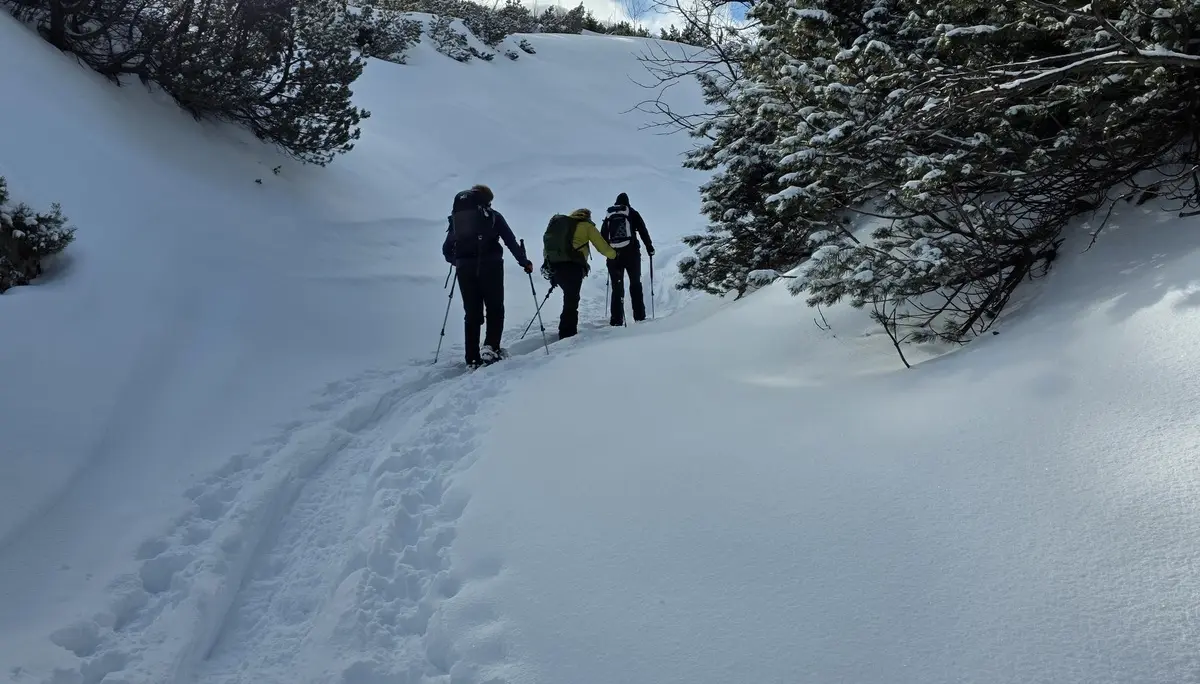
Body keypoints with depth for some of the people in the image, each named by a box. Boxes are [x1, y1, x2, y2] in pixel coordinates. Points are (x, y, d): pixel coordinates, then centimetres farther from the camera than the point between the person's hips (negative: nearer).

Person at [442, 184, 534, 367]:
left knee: (472, 313, 9)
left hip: (464, 268, 3)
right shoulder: (493, 215, 8)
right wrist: (524, 262, 12)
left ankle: (473, 359, 7)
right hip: (489, 266, -3)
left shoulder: (456, 217, 17)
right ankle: (491, 347, -16)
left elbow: (447, 249, 19)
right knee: (495, 309, 5)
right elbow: (511, 242, 3)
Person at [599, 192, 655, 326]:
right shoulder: (632, 213, 6)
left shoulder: (609, 216, 13)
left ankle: (616, 320, -3)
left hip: (613, 254, 2)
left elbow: (603, 236, 12)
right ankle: (639, 316, 4)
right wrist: (649, 247, 9)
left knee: (617, 287, 5)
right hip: (631, 252, -2)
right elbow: (643, 230, 2)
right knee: (635, 284, 9)